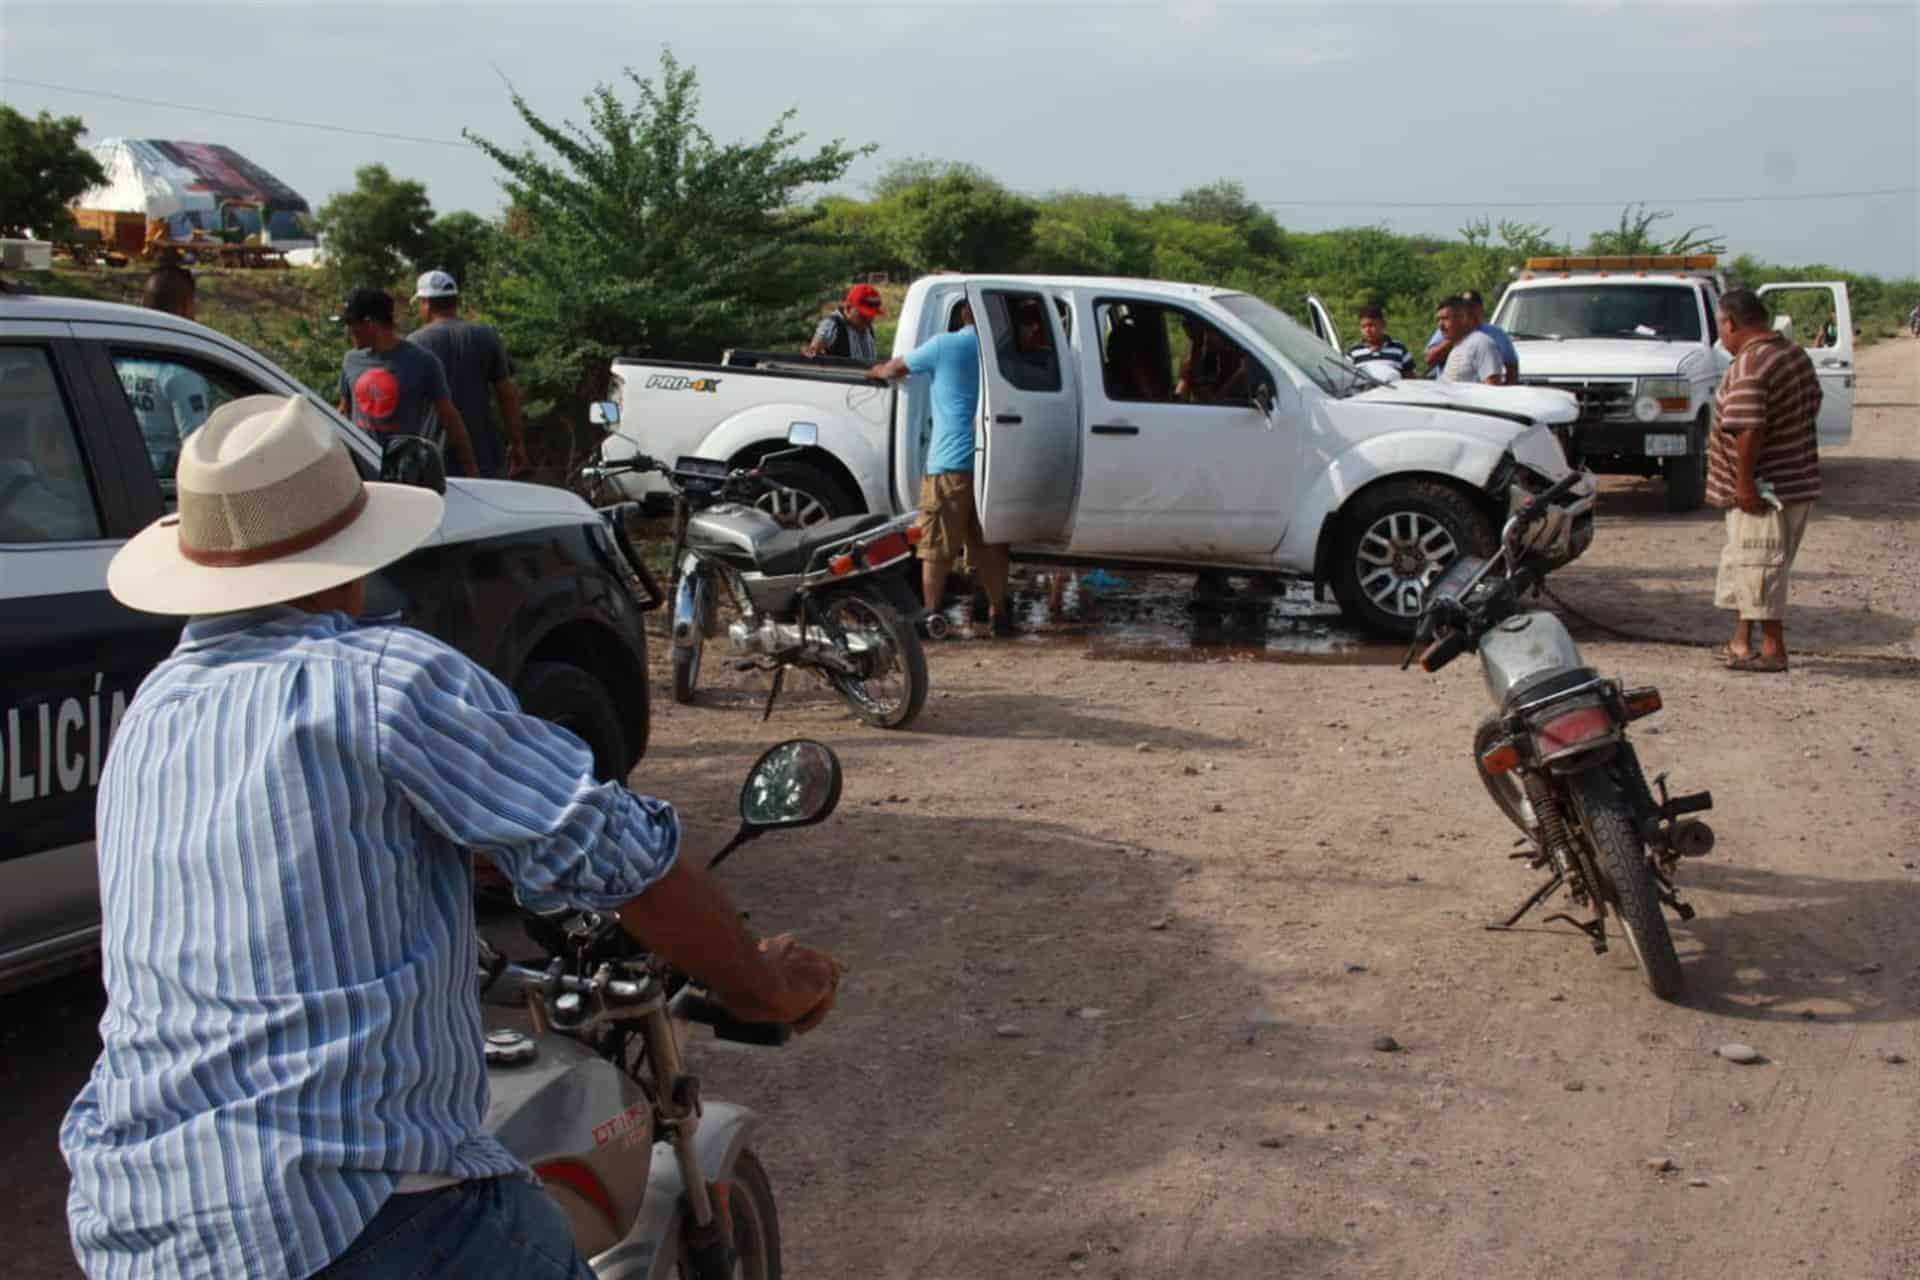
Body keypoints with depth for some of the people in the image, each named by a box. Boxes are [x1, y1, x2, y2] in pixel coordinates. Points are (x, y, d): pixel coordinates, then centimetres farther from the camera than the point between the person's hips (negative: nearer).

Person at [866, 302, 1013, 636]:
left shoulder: (945, 345, -2)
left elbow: (897, 368, 13)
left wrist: (878, 372, 35)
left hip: (951, 461, -4)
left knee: (938, 547, 2)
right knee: (990, 545, 11)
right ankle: (998, 613, 12)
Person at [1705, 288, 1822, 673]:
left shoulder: (1749, 367, -20)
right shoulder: (1796, 354, 12)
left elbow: (1748, 429, -28)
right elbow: (1812, 406, 20)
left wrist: (1744, 481, -23)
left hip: (1765, 487, -10)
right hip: (1797, 479, 10)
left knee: (1759, 567, -3)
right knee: (1744, 562, 18)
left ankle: (1772, 649, 1)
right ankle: (1741, 642, 25)